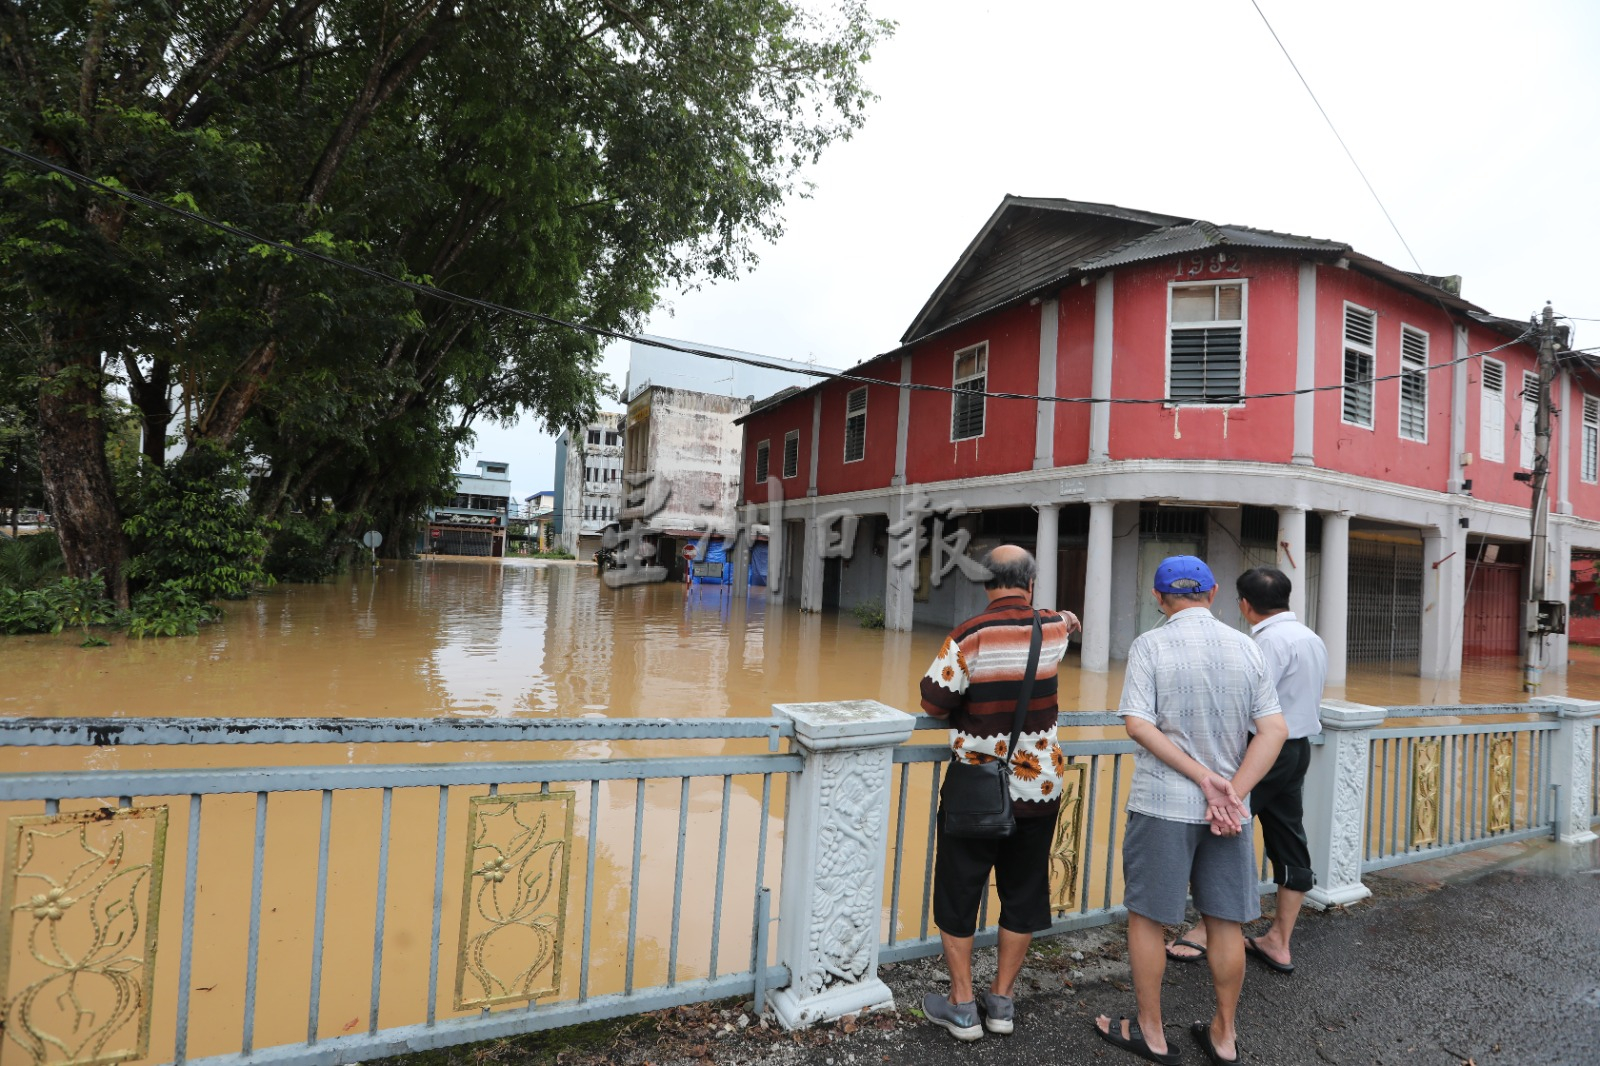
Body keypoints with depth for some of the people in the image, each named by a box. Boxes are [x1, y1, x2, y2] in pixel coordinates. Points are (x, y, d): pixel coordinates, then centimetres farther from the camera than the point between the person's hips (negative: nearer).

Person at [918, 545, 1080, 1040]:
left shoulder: (970, 634, -18)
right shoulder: (1052, 630, -4)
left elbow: (934, 701, -17)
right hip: (1039, 789, 4)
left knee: (958, 896, 12)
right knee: (1022, 896, 17)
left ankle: (961, 1007, 22)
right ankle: (1001, 1002, 30)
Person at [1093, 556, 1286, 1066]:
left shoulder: (1150, 645, -9)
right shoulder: (1247, 647, 3)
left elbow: (1139, 725, -17)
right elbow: (1275, 729, -3)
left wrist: (1204, 777, -13)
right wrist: (1231, 791, -9)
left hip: (1163, 804, -4)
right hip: (1228, 807, 4)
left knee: (1147, 918, 10)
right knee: (1227, 921, 15)